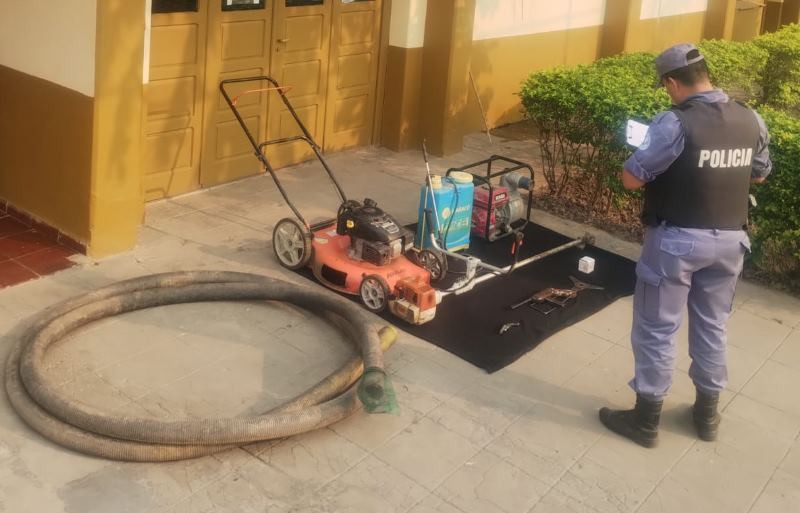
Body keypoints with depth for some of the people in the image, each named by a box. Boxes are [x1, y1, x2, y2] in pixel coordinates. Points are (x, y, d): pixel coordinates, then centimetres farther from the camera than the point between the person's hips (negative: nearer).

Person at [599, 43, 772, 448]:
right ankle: (707, 412, 32)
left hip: (677, 239, -6)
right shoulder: (751, 121, 1)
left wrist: (660, 161, 3)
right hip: (729, 239, 6)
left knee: (656, 329, 6)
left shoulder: (675, 123, -19)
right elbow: (759, 174, 16)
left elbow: (630, 179, -17)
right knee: (712, 326, 19)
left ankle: (645, 420, 16)